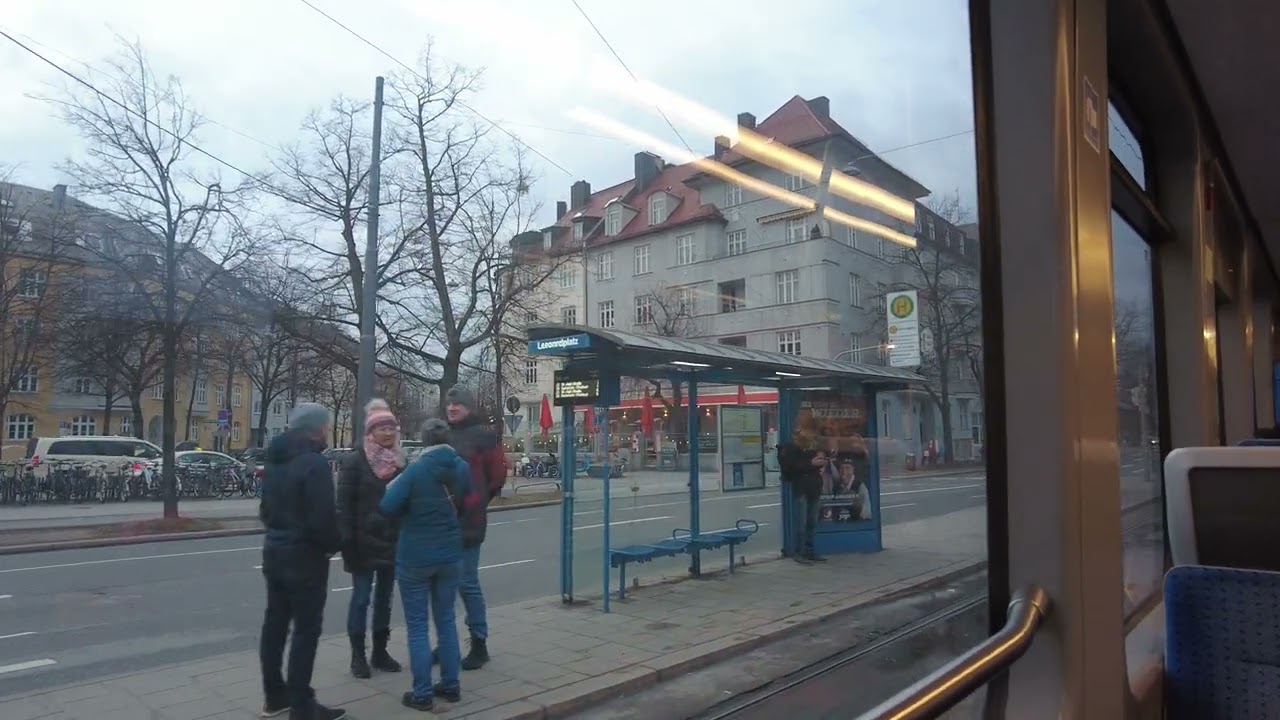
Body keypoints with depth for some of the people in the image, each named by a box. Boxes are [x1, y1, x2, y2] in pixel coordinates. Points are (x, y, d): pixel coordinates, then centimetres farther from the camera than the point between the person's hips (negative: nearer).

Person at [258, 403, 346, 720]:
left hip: (275, 550, 9)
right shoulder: (314, 463, -20)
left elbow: (266, 508, 17)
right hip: (304, 556, -9)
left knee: (275, 623, 15)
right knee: (306, 630, -2)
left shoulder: (276, 459, 9)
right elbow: (322, 518, -23)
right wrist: (334, 545, -7)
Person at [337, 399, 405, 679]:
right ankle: (358, 655, 12)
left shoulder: (400, 462, 6)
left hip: (392, 542, 5)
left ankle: (380, 651, 22)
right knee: (361, 598, 2)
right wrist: (347, 541, -17)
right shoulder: (355, 462, -8)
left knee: (384, 597, 12)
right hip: (364, 543, -4)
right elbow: (344, 505, -11)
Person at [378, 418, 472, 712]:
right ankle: (451, 685, 21)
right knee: (446, 620, 15)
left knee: (417, 626, 6)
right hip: (450, 555, 4)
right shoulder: (462, 468, -3)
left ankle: (422, 693, 9)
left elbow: (386, 507, -19)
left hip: (415, 557, -4)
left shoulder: (416, 470, -17)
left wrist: (394, 486, -1)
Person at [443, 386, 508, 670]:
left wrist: (474, 502, -2)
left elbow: (497, 475, -3)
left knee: (467, 583, -3)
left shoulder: (483, 435, -5)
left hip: (467, 521, -6)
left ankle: (479, 643, 10)